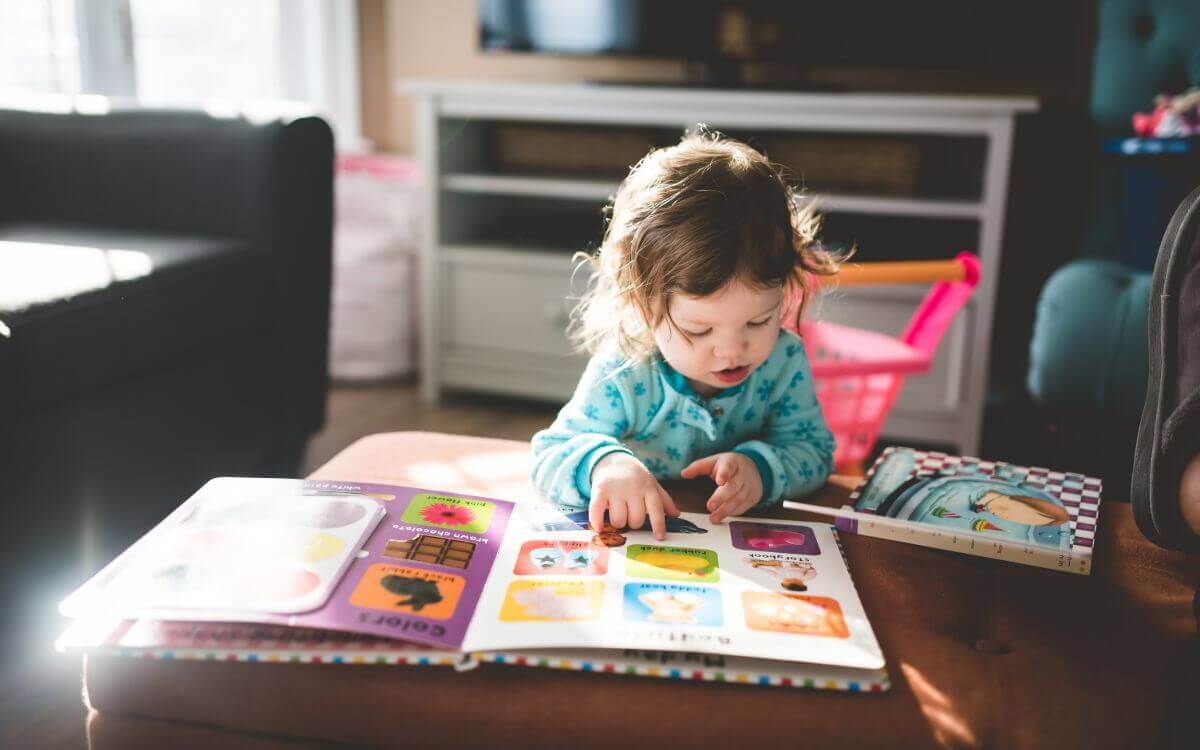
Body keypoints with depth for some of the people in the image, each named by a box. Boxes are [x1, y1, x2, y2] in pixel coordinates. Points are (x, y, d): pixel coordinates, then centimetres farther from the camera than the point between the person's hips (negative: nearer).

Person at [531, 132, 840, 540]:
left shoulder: (784, 360, -11)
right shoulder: (622, 377, -20)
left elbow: (814, 451, -4)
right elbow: (549, 457, -17)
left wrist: (762, 467, -26)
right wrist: (603, 463, -40)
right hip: (637, 542, -1)